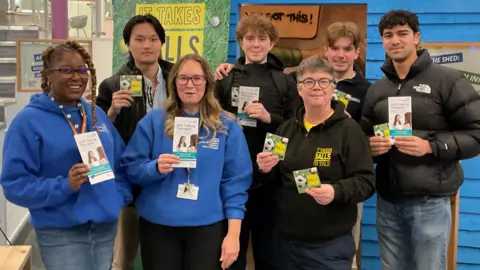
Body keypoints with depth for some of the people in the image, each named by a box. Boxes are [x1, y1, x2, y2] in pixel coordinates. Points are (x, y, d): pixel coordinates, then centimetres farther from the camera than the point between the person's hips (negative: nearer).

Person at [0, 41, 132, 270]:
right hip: (61, 233, -5)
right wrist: (64, 186, -24)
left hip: (106, 227, 6)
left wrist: (120, 196, 3)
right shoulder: (29, 120, -9)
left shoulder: (97, 114, 9)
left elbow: (120, 161, 18)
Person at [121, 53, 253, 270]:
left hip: (208, 226, 0)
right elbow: (130, 167, 2)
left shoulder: (227, 126, 1)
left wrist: (233, 233, -6)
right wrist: (155, 168, -19)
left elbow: (235, 182, -1)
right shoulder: (154, 121, 1)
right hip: (158, 225, 1)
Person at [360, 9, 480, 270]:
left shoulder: (448, 80, -5)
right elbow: (364, 136, 18)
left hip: (430, 201, -5)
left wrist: (431, 146, -20)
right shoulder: (376, 89, 12)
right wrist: (370, 146, -5)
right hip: (387, 201, 5)